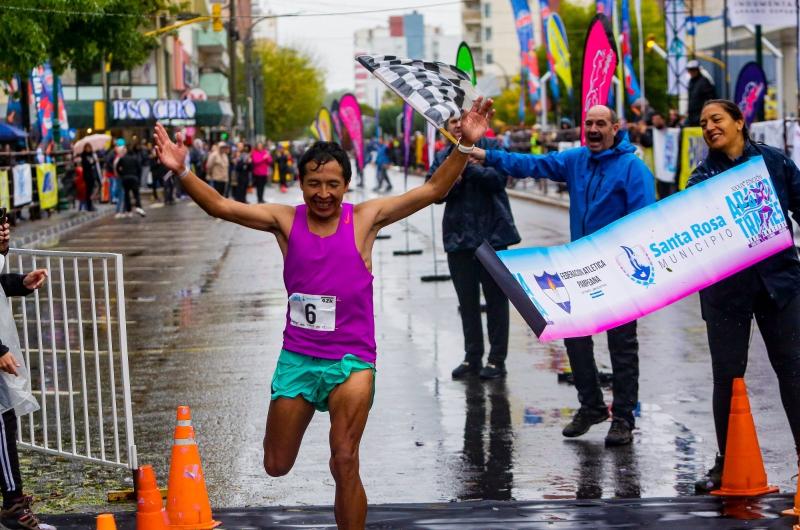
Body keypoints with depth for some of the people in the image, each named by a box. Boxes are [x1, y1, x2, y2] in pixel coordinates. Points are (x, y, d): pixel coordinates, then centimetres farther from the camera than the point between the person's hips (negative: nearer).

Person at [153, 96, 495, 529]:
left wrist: (465, 145, -18)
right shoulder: (285, 220, 0)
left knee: (345, 464, -15)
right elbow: (221, 207, -3)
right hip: (297, 357, 3)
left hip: (351, 359, -2)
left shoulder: (365, 218, -3)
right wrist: (181, 172, -16)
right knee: (276, 466, 12)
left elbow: (433, 191, -7)